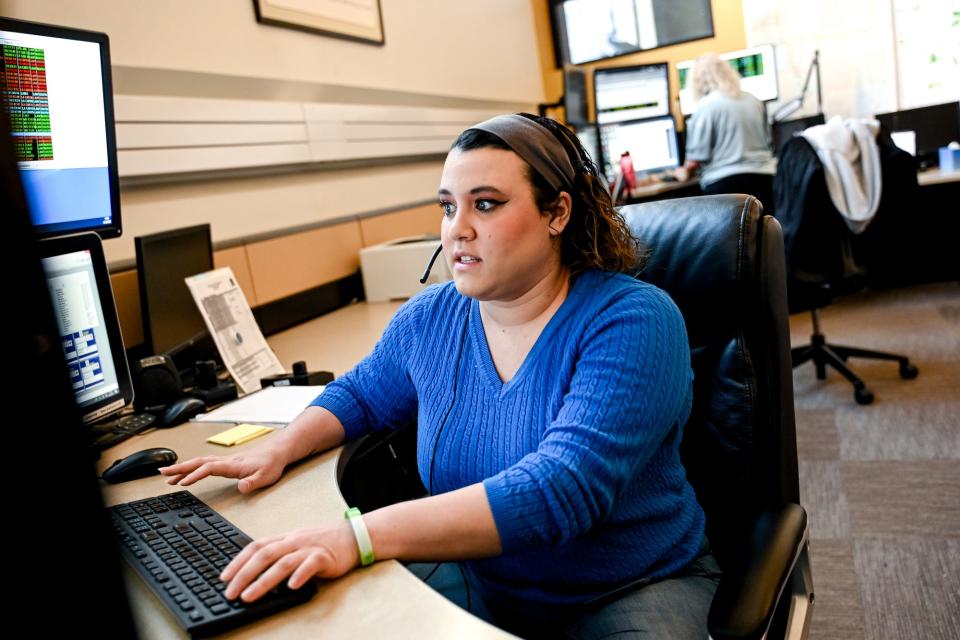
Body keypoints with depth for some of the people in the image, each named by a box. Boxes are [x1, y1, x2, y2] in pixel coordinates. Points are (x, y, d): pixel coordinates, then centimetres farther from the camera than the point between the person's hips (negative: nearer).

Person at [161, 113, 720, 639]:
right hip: (482, 582, 4)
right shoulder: (430, 319, -3)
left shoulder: (632, 322, -22)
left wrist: (360, 536, -42)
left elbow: (563, 488, -35)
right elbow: (359, 395, 16)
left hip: (635, 590, -3)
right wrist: (278, 451, -4)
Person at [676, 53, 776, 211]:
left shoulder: (706, 106, -5)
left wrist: (685, 172, 12)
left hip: (726, 183, -6)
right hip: (764, 178, 6)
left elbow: (696, 157, -8)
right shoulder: (754, 101, 15)